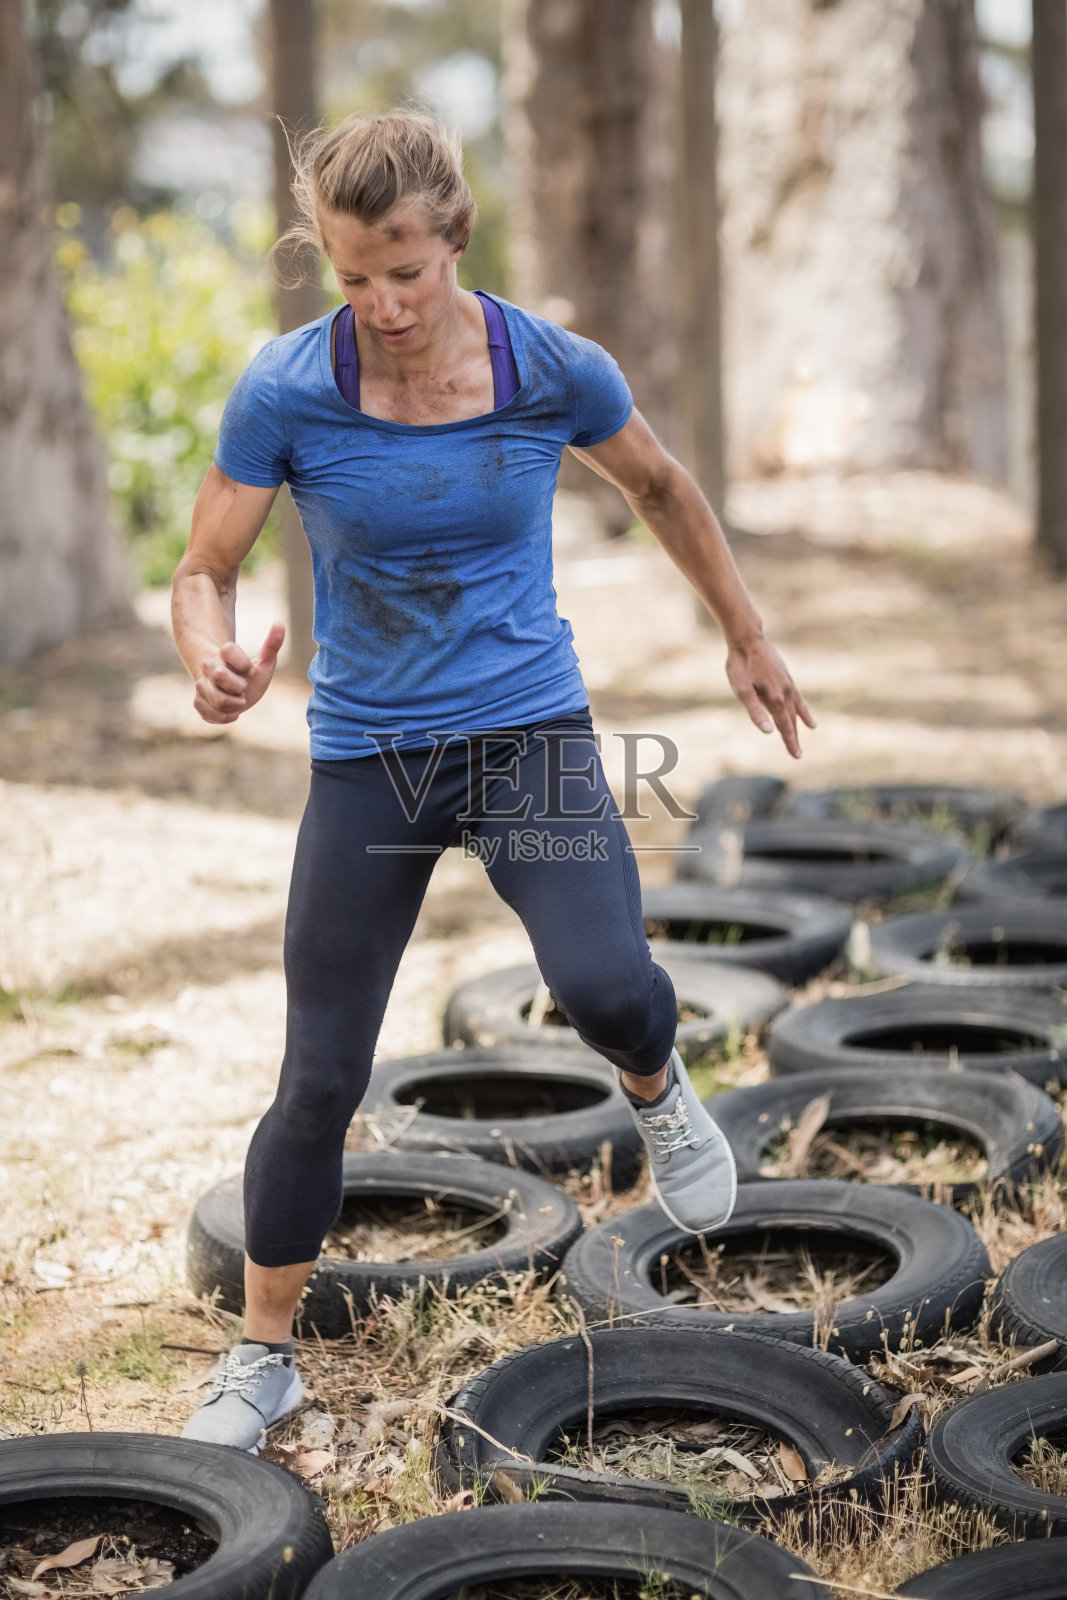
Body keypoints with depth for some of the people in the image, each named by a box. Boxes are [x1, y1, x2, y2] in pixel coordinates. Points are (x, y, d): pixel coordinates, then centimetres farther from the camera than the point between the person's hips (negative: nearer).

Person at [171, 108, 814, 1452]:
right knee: (319, 1083, 2)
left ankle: (655, 1089, 14)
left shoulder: (553, 371, -9)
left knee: (605, 985, -25)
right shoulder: (285, 394, -12)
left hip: (528, 728, 0)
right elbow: (203, 573, -7)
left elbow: (660, 489, 10)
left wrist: (745, 635, 20)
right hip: (365, 754, 0)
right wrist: (211, 661, -30)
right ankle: (262, 1357, 23)